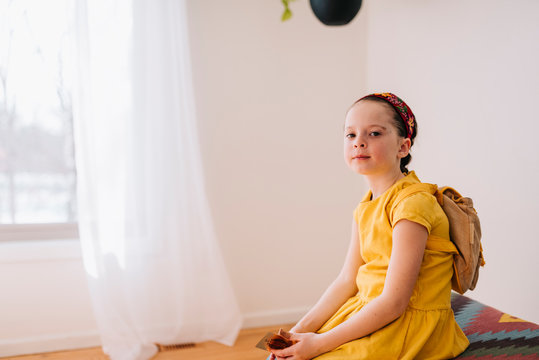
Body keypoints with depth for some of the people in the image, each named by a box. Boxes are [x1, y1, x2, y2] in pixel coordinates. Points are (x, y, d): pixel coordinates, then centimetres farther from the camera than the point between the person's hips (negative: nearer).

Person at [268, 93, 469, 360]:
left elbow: (393, 302, -23)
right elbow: (347, 280, 7)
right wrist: (302, 328, -5)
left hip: (408, 325, -7)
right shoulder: (365, 208, 6)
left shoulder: (412, 203, -22)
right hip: (368, 312, 8)